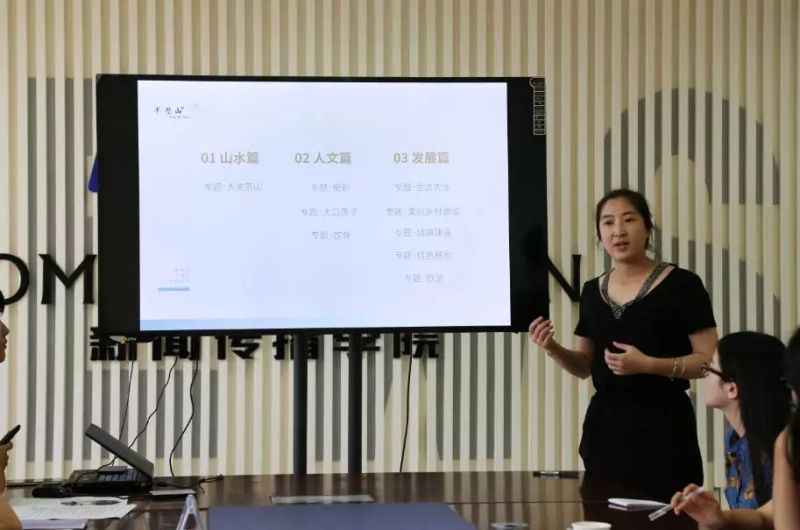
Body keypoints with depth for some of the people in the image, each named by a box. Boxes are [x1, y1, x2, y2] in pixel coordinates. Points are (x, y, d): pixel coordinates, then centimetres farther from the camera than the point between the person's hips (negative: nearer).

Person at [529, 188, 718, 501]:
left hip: (662, 422, -5)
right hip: (604, 423, 5)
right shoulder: (592, 291, 10)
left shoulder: (681, 285, -6)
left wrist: (649, 364, -20)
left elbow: (709, 361, -7)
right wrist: (553, 349, -3)